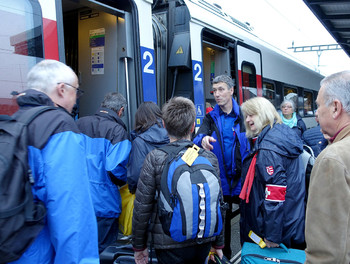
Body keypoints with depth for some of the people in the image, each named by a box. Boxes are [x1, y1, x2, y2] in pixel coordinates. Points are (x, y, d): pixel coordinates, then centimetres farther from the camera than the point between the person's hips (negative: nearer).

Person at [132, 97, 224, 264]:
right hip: (203, 243, 4)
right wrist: (218, 243, 13)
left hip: (169, 243, -3)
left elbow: (142, 206, -11)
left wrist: (139, 246, 3)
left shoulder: (155, 158, -14)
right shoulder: (210, 158, -6)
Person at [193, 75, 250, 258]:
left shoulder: (242, 115, -3)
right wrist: (203, 139, -32)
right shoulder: (210, 118, 5)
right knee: (222, 217, 15)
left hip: (241, 177, -2)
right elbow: (196, 139, -8)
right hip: (220, 179, 2)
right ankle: (225, 253, 35)